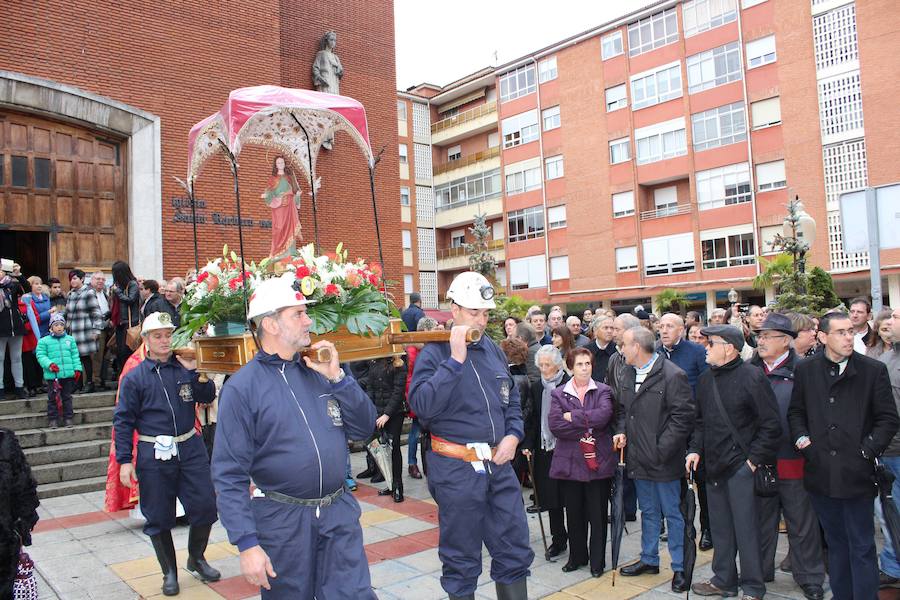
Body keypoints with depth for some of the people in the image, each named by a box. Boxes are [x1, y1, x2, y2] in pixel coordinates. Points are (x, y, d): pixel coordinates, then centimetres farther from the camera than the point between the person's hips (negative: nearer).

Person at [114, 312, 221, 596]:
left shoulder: (185, 367, 6)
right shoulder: (134, 377, 0)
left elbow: (208, 397, -4)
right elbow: (123, 420, -1)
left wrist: (193, 371, -17)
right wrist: (124, 460, -6)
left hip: (190, 449, 2)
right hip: (154, 455, -2)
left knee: (205, 506, 3)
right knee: (158, 518, 7)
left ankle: (196, 559, 27)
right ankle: (169, 572, 25)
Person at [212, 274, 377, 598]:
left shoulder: (319, 370, 4)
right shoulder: (241, 387, -10)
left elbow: (364, 429, 3)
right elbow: (229, 475, -11)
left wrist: (337, 377, -9)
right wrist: (247, 544, -16)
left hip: (339, 511, 4)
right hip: (281, 519, -3)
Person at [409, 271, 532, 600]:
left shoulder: (493, 350, 9)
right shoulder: (434, 353, -9)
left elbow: (512, 399, 18)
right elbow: (422, 405, -23)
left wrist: (513, 434, 0)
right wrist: (456, 359, -24)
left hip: (498, 463, 6)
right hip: (456, 467, -5)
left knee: (515, 551, 13)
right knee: (462, 560, 10)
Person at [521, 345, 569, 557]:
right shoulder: (536, 389, 9)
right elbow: (532, 420, 12)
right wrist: (528, 444, 3)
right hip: (544, 450, 5)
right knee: (550, 497, 10)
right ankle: (558, 539, 23)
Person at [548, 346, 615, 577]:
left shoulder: (603, 391, 3)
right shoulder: (559, 394, 4)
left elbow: (604, 415, -17)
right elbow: (554, 424, -10)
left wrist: (573, 417, -13)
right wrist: (588, 426, -13)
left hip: (598, 461, -1)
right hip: (570, 461, 1)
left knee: (598, 514, 7)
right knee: (574, 513, 11)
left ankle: (598, 561, 22)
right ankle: (577, 556, 29)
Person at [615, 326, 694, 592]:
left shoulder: (672, 375, -16)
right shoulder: (629, 374, 9)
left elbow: (684, 416, -17)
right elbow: (623, 408, 20)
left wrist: (662, 449, -19)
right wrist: (621, 431, 2)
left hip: (663, 459, -7)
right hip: (638, 458, 7)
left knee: (673, 514, 6)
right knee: (648, 512, 20)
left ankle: (680, 567, 19)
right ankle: (649, 559, 34)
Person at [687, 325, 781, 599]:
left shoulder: (751, 376, -12)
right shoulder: (705, 378, 10)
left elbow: (770, 423, -12)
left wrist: (754, 459, -14)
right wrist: (695, 449, 6)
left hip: (741, 465, -7)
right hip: (713, 464, 7)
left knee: (745, 527, 1)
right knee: (719, 526, 15)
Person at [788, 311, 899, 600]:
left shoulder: (874, 370, -2)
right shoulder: (805, 369, 4)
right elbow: (796, 412, 13)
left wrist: (867, 449, -9)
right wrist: (802, 438, -4)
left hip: (856, 474, -2)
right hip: (820, 473, 3)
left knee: (862, 547, 5)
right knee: (835, 543, 17)